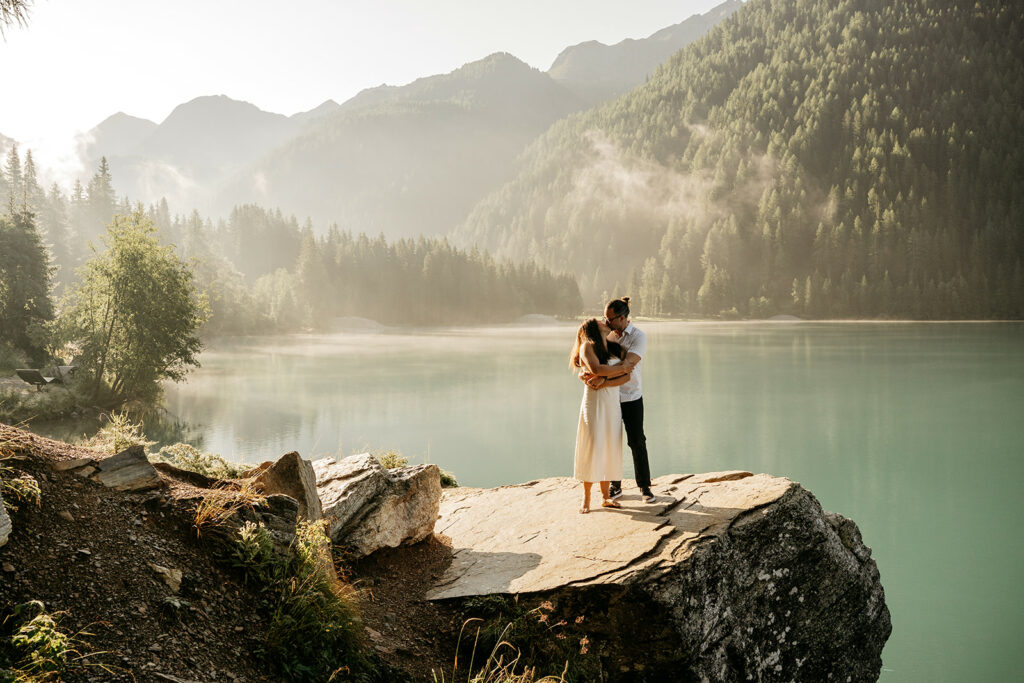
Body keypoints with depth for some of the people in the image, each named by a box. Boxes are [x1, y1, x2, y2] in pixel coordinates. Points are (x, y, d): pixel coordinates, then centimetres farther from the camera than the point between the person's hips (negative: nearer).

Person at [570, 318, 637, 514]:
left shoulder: (617, 348, 13)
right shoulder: (587, 346, -3)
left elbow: (626, 377, 0)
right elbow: (596, 369, -20)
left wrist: (604, 382, -14)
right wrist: (622, 367, -11)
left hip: (613, 404, 5)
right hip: (594, 404, -5)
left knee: (611, 448, 5)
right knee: (593, 448, -6)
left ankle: (605, 497, 13)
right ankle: (586, 499, 2)